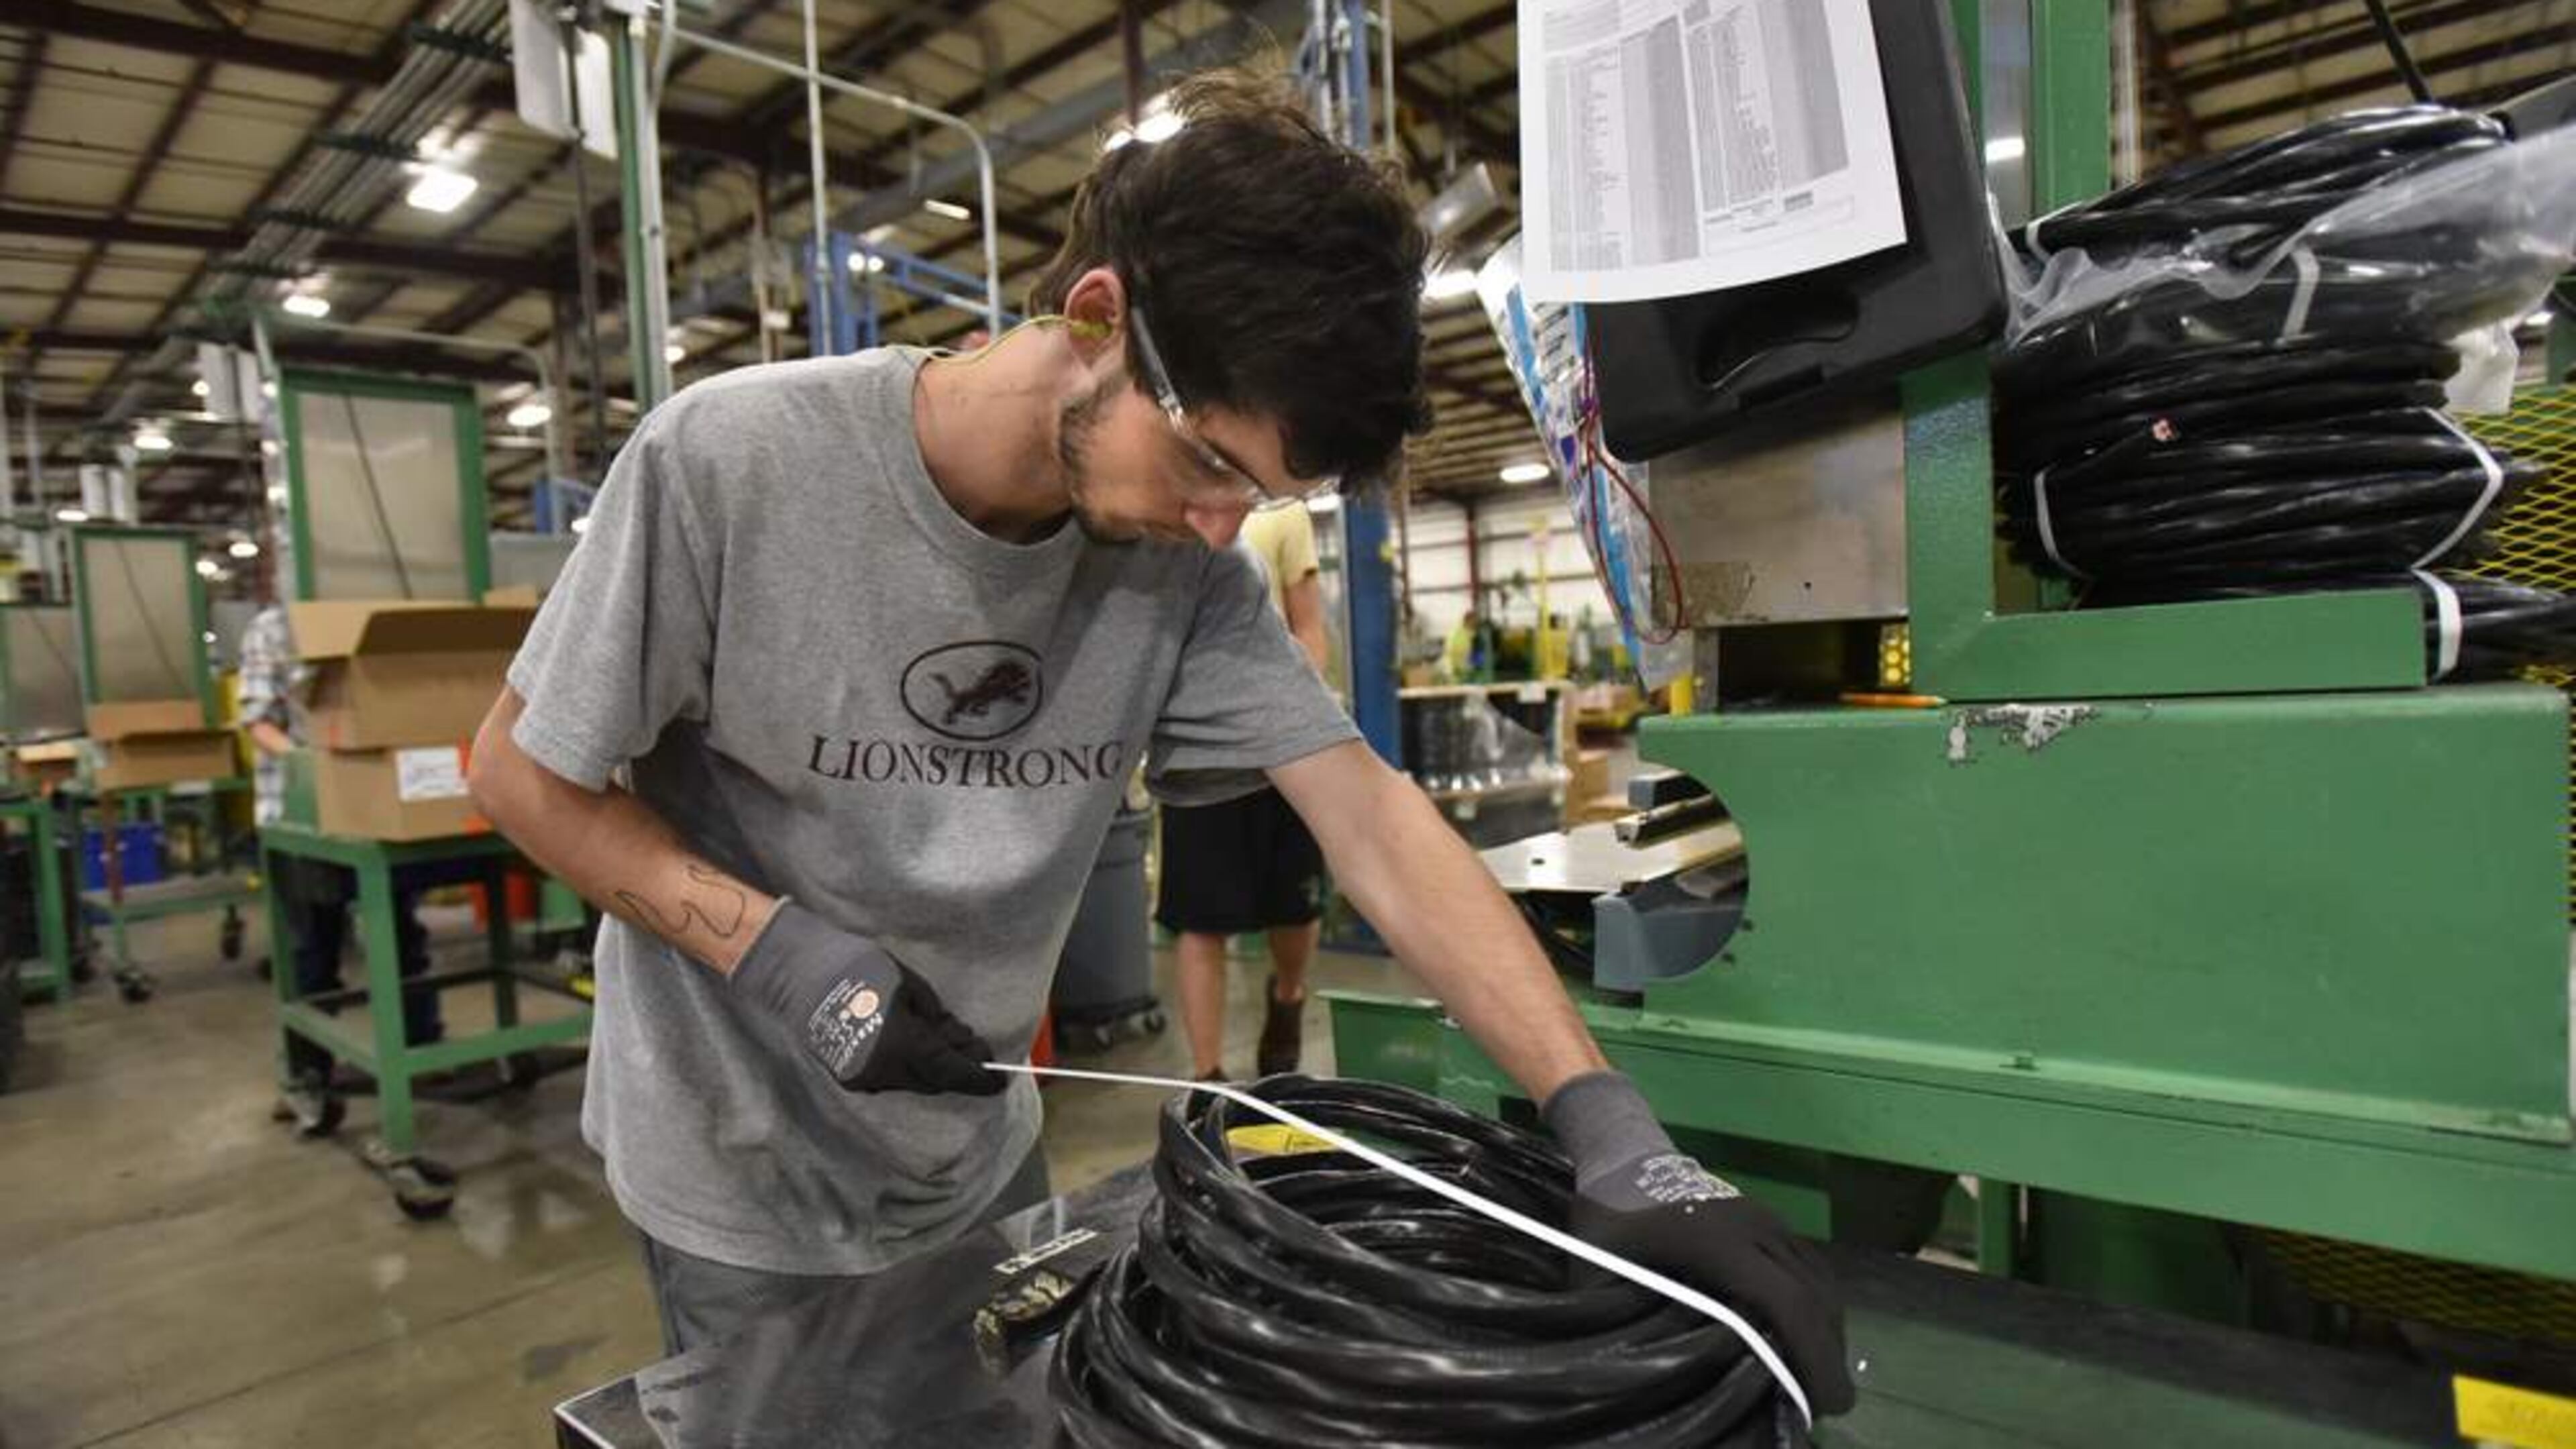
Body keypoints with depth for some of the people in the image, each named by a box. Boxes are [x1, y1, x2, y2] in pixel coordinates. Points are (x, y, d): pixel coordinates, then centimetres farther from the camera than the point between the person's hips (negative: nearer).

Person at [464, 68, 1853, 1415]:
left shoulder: (1182, 565, -15)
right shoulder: (727, 461, -24)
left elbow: (1370, 817, -19)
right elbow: (523, 772, -13)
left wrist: (1609, 1125, -28)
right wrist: (781, 953, -26)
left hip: (979, 1162, 4)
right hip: (738, 1181, -3)